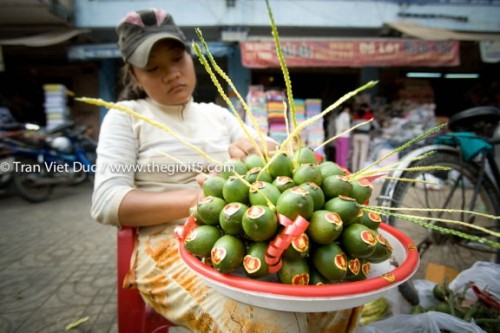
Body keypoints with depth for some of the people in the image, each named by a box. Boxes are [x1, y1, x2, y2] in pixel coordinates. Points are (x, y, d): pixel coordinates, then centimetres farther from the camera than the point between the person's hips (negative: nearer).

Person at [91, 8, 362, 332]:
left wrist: (256, 155, -16)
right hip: (171, 244, -4)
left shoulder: (218, 115, 16)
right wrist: (200, 198, -19)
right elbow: (107, 203, -8)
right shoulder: (126, 117, 4)